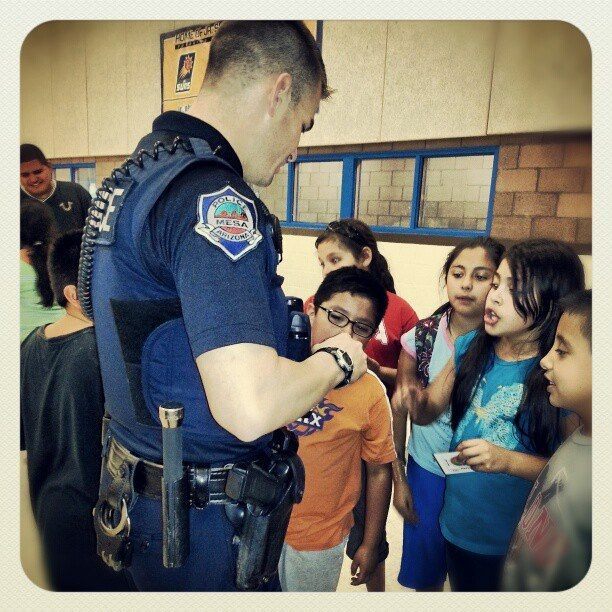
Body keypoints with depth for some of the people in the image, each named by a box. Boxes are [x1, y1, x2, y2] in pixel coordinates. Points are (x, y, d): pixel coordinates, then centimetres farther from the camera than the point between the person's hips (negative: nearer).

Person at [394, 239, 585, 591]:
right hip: (457, 523, 4)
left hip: (520, 546, -4)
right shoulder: (471, 347, -8)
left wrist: (509, 461, -30)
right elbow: (429, 411, 0)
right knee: (461, 588, 27)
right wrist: (418, 402, -21)